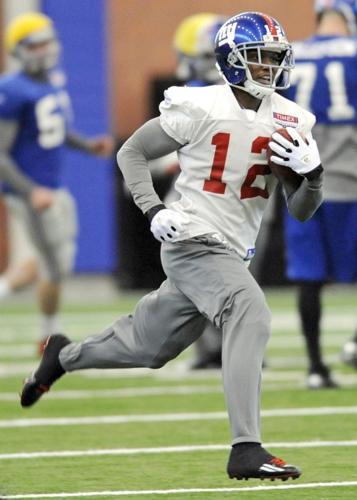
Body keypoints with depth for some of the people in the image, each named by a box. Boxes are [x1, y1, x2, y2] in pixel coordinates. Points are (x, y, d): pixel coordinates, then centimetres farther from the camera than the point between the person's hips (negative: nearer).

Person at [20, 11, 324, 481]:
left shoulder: (290, 121, 4)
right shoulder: (201, 108, -11)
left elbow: (301, 211, 6)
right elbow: (132, 152, 1)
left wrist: (312, 173, -15)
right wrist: (153, 210, -13)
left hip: (232, 254, 7)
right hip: (194, 243, -7)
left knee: (147, 346, 19)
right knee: (250, 315, -30)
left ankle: (65, 355, 47)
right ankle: (246, 450, -33)